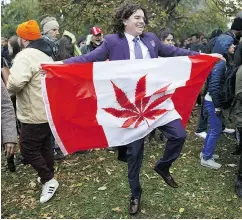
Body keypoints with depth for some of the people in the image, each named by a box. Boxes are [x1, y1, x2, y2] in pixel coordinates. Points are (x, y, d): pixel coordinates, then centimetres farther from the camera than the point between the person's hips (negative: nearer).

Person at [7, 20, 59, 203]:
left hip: (35, 113, -10)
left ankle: (49, 181, 8)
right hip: (48, 109, 10)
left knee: (28, 149, 2)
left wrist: (9, 87, -11)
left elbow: (15, 83, -34)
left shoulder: (26, 56, -20)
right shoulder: (46, 54, 12)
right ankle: (49, 177, 33)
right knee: (45, 145, 20)